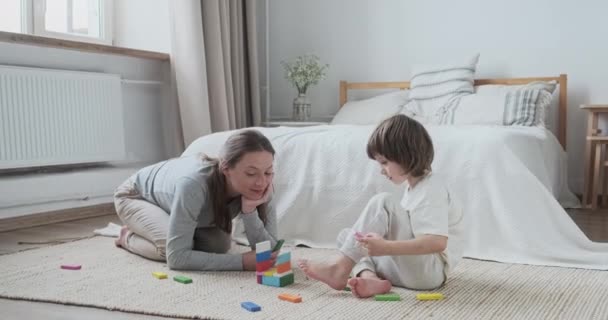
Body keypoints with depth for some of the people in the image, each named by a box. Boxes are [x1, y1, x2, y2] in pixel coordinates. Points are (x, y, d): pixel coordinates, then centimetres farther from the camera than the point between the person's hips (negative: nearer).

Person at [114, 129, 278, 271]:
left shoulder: (259, 186, -30)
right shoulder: (194, 184, -46)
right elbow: (176, 256, -45)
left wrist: (249, 209, -44)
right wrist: (241, 261, -47)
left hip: (172, 194, 6)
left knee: (219, 245, -9)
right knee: (168, 246, -30)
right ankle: (128, 237, 4)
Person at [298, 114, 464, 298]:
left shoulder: (432, 190, -15)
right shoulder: (413, 186, 14)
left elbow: (437, 242, -28)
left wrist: (386, 248, -33)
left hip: (429, 271, -10)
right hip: (412, 268, 10)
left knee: (382, 203, -23)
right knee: (347, 237, 5)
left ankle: (340, 269, -20)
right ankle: (370, 278, -24)